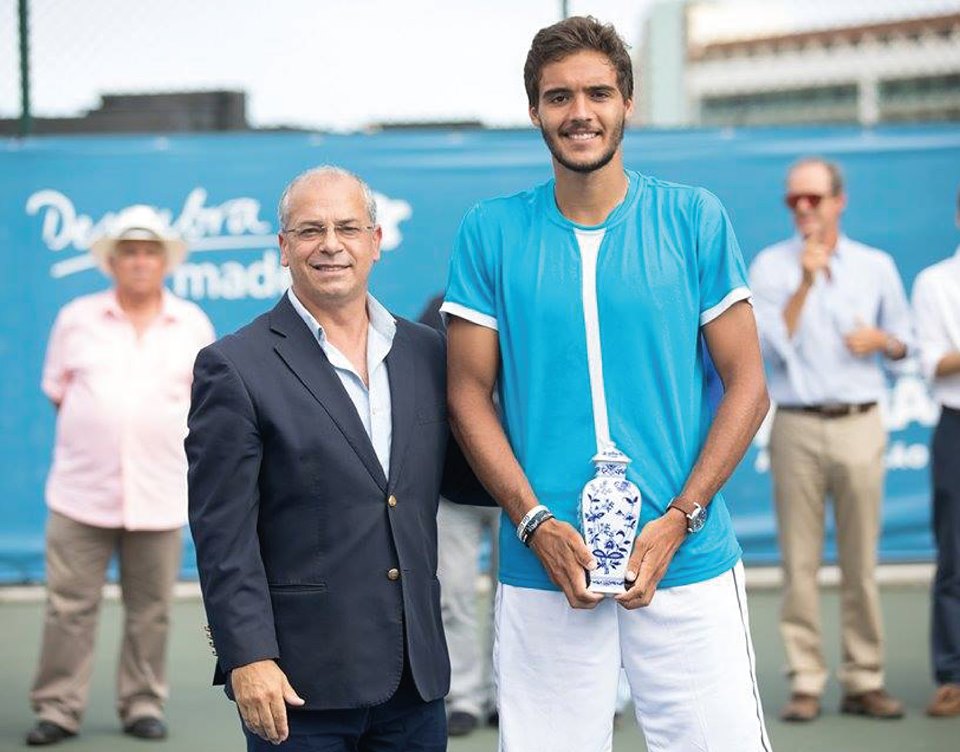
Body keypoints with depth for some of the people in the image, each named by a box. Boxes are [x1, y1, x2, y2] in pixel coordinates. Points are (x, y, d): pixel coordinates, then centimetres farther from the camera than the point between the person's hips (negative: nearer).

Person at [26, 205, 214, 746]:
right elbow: (57, 389, 12)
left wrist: (161, 427, 4)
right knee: (70, 606, -2)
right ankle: (59, 708, 6)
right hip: (82, 491, 0)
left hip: (159, 493, 1)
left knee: (151, 610, 5)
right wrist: (99, 423, 4)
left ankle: (143, 705, 15)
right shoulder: (77, 318, 7)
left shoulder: (193, 325, 8)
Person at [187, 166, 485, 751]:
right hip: (300, 681, -4)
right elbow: (224, 534, -8)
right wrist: (249, 658, -14)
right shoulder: (235, 368, -4)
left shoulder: (426, 352, 10)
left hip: (415, 679, 5)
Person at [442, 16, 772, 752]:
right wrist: (536, 523, -8)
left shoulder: (694, 220, 3)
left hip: (687, 559, 0)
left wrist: (676, 521, -8)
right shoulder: (492, 232, 4)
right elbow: (469, 394, 5)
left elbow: (747, 384, 3)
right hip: (543, 570, 0)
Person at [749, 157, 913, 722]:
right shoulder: (771, 267, 5)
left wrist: (882, 340, -3)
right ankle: (806, 683, 2)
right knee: (800, 562, -3)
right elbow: (774, 345, -6)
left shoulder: (876, 267, 11)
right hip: (797, 427, -1)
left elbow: (905, 341, 18)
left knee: (861, 561, 1)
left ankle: (865, 680, 8)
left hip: (860, 426, 1)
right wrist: (805, 282, -12)